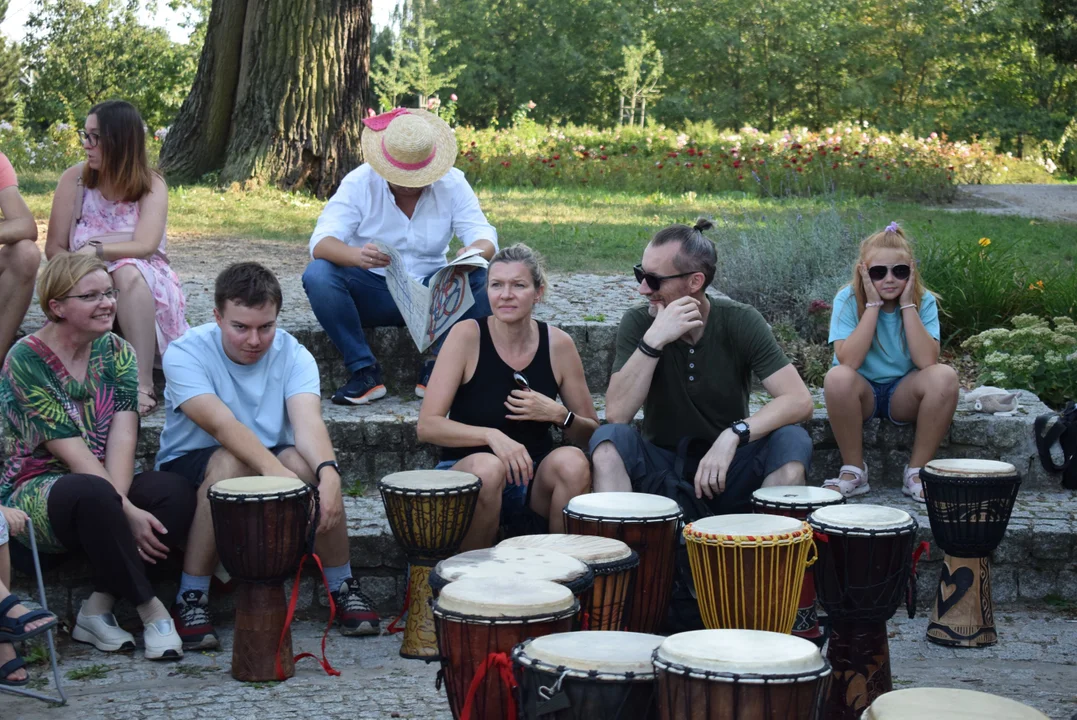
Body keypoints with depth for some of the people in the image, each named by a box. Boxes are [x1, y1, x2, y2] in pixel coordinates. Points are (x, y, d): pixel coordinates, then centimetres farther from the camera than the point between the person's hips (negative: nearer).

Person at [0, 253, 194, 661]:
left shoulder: (115, 352, 6)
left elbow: (123, 436, -7)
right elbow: (71, 451, -17)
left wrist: (117, 501, -24)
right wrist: (125, 511, -25)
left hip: (103, 488, 5)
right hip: (35, 491, -5)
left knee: (175, 492, -25)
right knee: (93, 494, -39)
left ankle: (98, 609, -20)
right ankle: (149, 608, -23)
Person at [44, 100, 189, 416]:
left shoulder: (151, 185, -7)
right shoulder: (74, 179, -2)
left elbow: (144, 246, -21)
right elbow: (55, 248, -3)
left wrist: (96, 250, -31)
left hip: (141, 283, -1)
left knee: (129, 271, -37)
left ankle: (143, 385, -43)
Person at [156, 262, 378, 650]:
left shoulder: (293, 354, -8)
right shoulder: (186, 353, -18)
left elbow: (308, 420, -26)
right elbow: (222, 424, -34)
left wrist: (328, 471, -48)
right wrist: (274, 470, -50)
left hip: (271, 459, 3)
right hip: (189, 468, -2)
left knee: (304, 463, -31)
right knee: (231, 463, -36)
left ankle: (343, 586, -11)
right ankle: (190, 599, -24)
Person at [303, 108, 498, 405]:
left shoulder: (452, 184, -5)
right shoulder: (359, 183, -10)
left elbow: (485, 239, -10)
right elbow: (321, 243, -21)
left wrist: (474, 253, -38)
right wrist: (358, 256, -46)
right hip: (371, 296, -1)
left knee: (480, 278, -26)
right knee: (318, 274, -29)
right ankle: (365, 371, -23)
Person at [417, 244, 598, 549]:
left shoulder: (558, 344, -1)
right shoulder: (467, 336, -9)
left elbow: (592, 435, 6)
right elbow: (427, 426, -14)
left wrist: (559, 415, -15)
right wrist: (491, 435, -29)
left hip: (534, 481, 2)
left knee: (572, 461, -28)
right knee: (488, 467, -35)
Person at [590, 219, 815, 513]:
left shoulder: (740, 322, -11)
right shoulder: (638, 323, -8)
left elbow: (799, 401, -20)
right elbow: (616, 415, -20)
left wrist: (734, 435, -35)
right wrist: (654, 340, -28)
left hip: (726, 469, 0)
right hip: (661, 471, 0)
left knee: (792, 442, -27)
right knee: (609, 439, -27)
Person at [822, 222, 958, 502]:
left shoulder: (923, 301, -9)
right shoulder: (848, 299, -13)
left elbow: (927, 361, -24)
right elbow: (848, 361, -27)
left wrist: (907, 304, -24)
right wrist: (873, 305, -25)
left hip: (904, 395, 1)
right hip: (862, 394, -1)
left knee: (944, 376, -29)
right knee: (838, 377, -34)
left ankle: (916, 471, -13)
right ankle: (853, 471, -14)